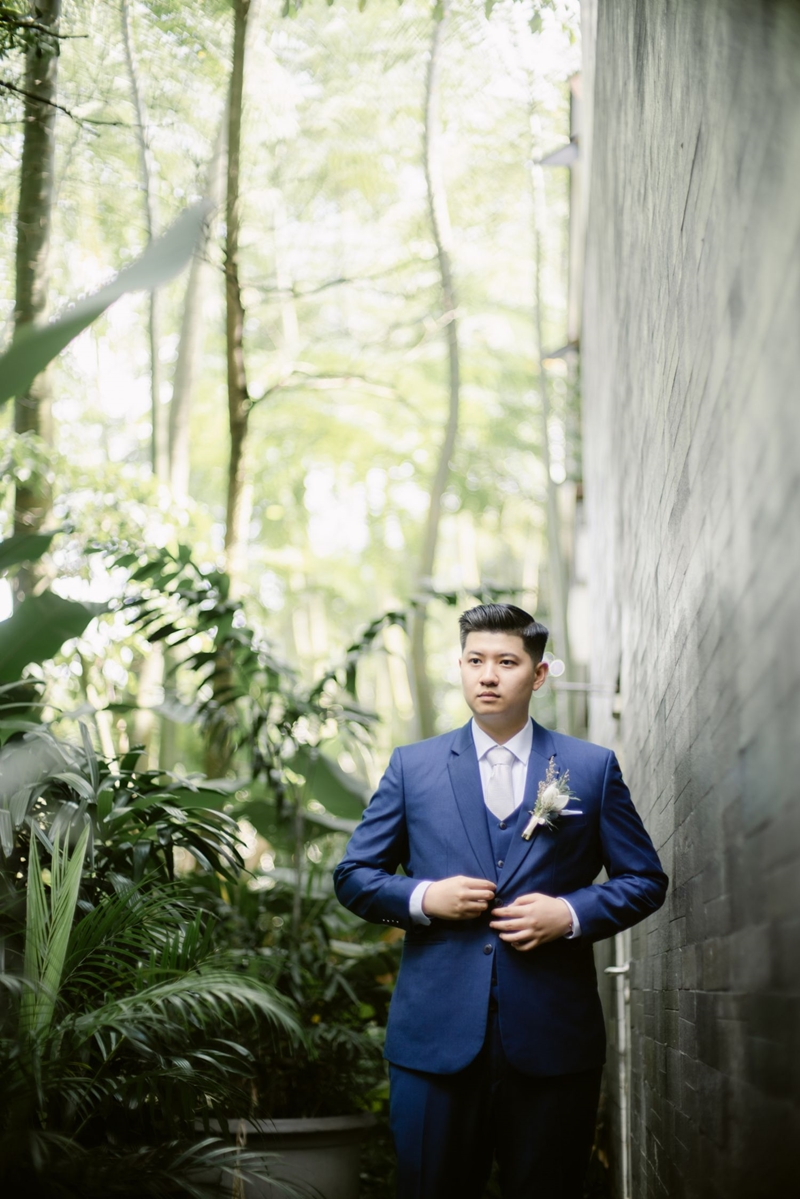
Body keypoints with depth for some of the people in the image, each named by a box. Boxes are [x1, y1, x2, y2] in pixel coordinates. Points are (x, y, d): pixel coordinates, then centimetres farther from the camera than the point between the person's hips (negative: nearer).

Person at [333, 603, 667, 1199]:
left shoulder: (593, 767, 7)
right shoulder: (412, 765, 9)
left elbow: (645, 880, 8)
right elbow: (353, 876, 10)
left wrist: (571, 913, -9)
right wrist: (422, 898, -8)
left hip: (553, 1040, 0)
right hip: (436, 1037, 1)